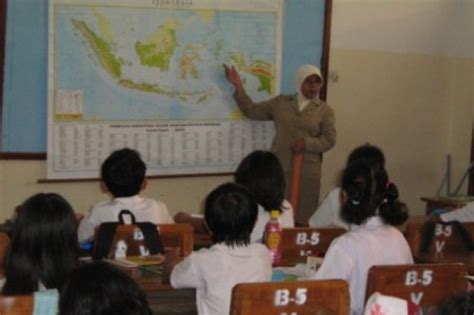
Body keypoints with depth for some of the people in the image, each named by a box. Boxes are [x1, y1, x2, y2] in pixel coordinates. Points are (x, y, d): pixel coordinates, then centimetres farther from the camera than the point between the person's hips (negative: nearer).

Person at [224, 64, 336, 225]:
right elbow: (251, 110, 14)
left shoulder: (325, 110, 6)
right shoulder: (280, 102, 11)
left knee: (303, 218, -2)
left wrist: (307, 143, -15)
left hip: (307, 171, -1)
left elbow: (329, 140, 1)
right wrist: (238, 86, 6)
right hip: (279, 167, 1)